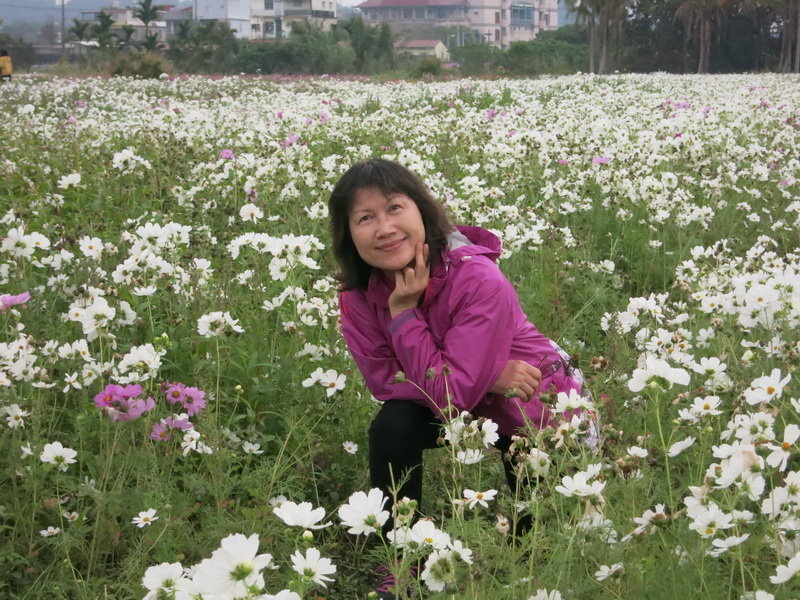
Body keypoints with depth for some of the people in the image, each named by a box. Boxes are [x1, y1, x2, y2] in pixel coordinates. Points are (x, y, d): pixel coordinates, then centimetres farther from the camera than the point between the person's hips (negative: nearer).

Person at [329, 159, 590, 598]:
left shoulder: (478, 280, -35)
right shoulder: (358, 294, -19)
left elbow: (450, 393, -35)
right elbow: (385, 381, -19)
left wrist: (404, 311, -35)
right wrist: (488, 377, -29)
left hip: (541, 410, -4)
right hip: (467, 399, 4)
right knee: (393, 424, -24)